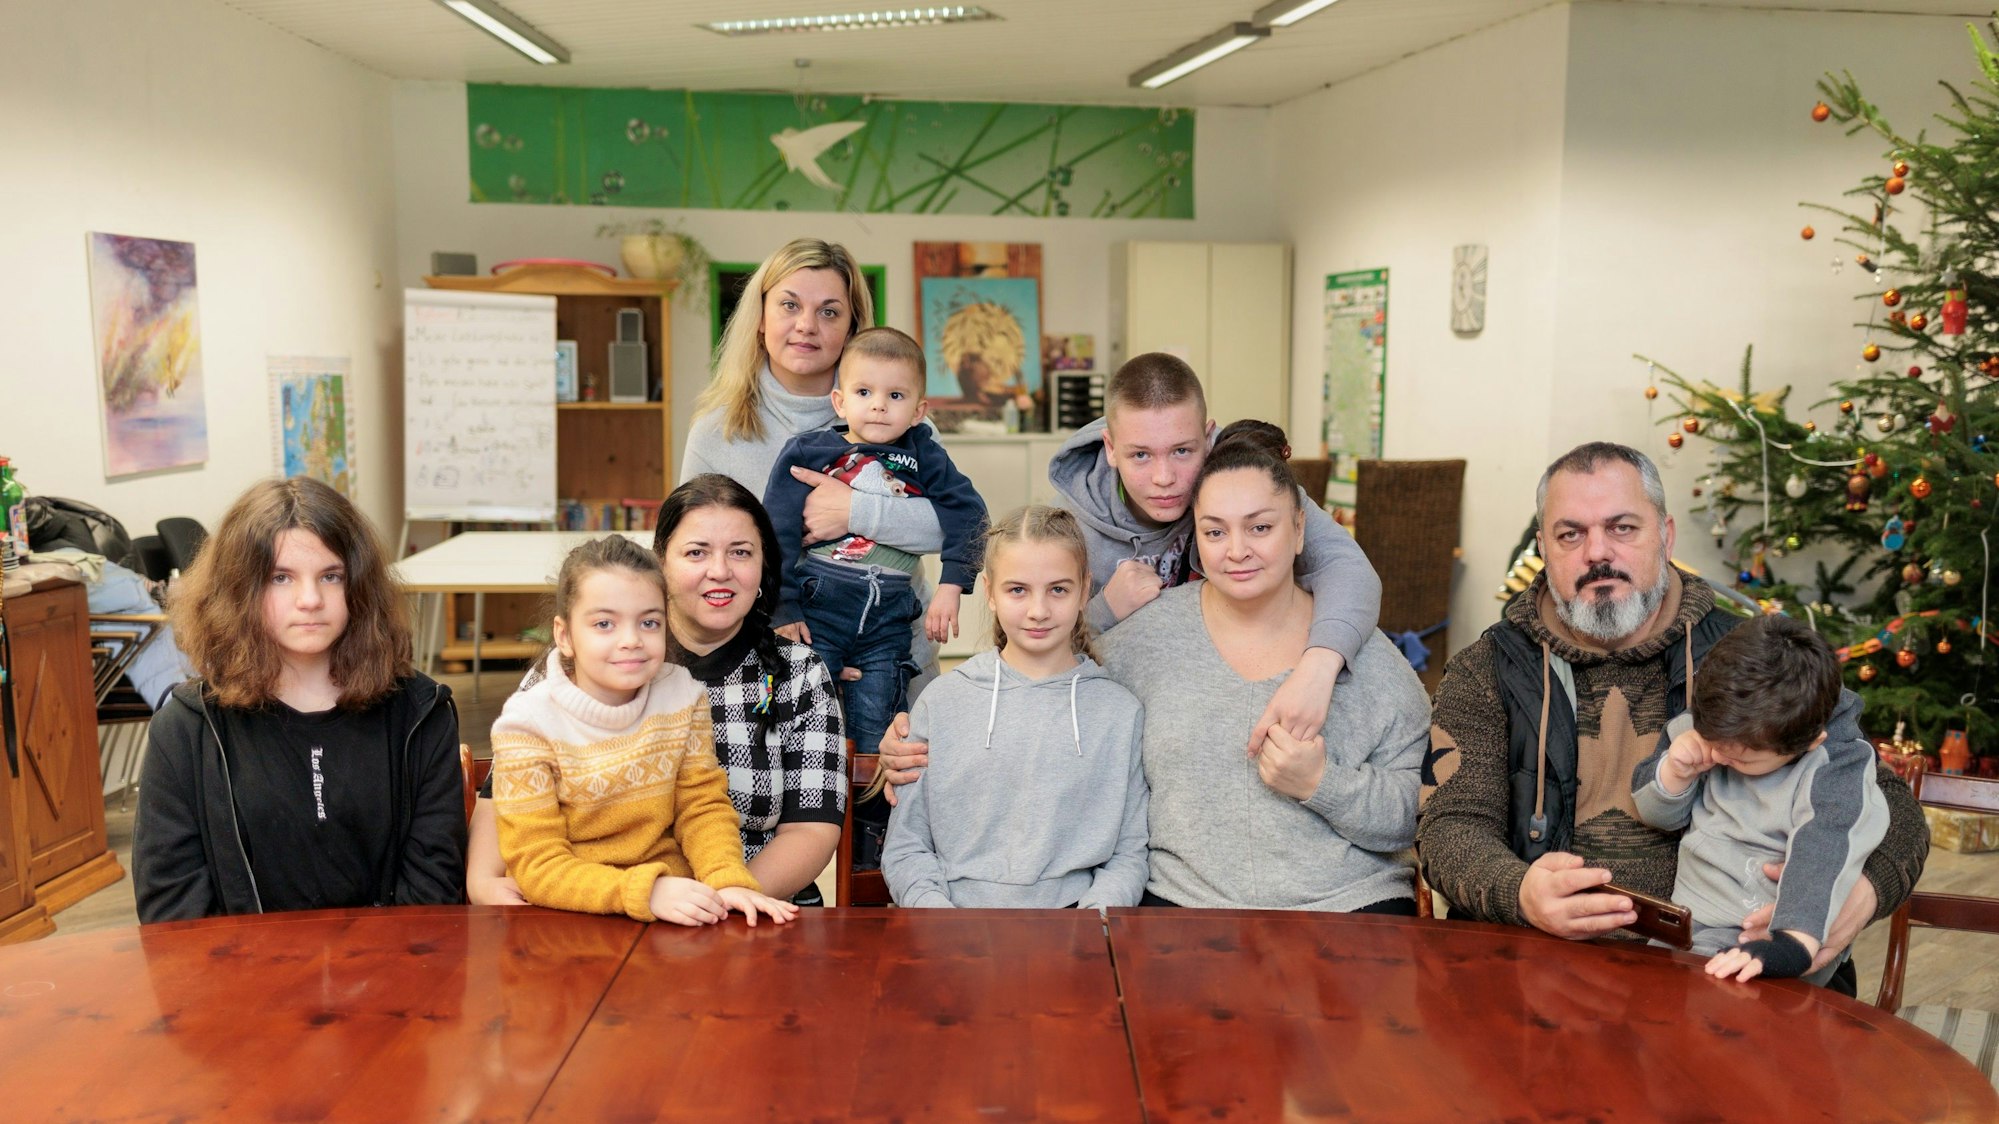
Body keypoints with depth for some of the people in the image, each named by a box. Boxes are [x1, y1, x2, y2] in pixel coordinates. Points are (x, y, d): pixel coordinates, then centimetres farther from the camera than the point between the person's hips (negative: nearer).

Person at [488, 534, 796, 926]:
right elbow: (538, 867, -12)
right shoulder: (528, 723, -9)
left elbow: (703, 809, 4)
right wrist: (645, 892, -27)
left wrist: (728, 881, -16)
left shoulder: (682, 695, 2)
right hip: (571, 923, -1)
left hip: (678, 908, 2)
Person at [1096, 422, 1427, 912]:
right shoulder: (1145, 636, 4)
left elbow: (1419, 816, 0)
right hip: (1181, 901, -1)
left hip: (1349, 905, 1)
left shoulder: (1368, 656, 2)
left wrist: (1322, 785, -13)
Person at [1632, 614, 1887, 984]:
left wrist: (1792, 945, -45)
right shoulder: (1704, 730, 3)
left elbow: (1824, 863, -30)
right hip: (1687, 925, 6)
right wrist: (1675, 773, -7)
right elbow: (1655, 815, 15)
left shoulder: (1834, 775, -14)